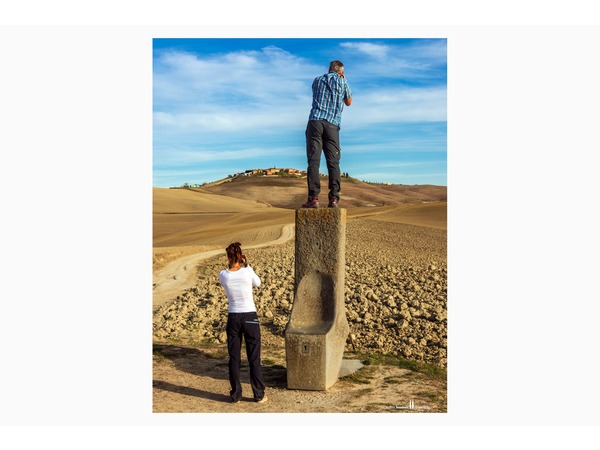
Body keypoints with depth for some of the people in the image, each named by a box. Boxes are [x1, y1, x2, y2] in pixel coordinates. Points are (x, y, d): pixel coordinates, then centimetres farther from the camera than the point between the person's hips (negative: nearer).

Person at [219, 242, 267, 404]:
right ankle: (259, 395, 17)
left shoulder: (223, 275, -7)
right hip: (250, 318, -1)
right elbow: (257, 283, 7)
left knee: (234, 359, 13)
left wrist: (233, 265, 7)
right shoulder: (247, 271, -13)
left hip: (233, 318, 1)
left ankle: (236, 395, 18)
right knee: (254, 358, 9)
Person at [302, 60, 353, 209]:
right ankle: (333, 198, -10)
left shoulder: (317, 80, 18)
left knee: (313, 161, -6)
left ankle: (313, 198, -16)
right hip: (332, 124, 0)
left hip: (315, 121, 0)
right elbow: (349, 102, 27)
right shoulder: (342, 82, 13)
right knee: (333, 162, 1)